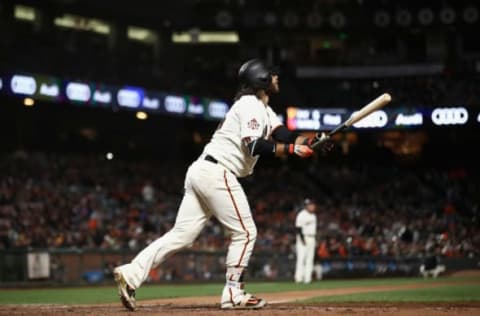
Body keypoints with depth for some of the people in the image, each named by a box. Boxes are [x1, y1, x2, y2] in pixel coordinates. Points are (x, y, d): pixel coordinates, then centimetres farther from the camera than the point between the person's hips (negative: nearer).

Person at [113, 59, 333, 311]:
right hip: (217, 172, -9)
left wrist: (313, 140, -6)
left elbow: (284, 136, 11)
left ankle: (131, 274, -7)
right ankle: (233, 294, 2)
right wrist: (293, 149, -23)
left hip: (201, 172, 9)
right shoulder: (251, 104, -8)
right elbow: (254, 146, -21)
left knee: (182, 234, 2)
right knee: (244, 232, -1)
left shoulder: (264, 109, 23)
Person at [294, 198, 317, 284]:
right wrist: (302, 238, -21)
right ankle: (299, 277, -12)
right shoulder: (301, 215, -12)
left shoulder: (313, 215, 15)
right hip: (304, 238, -8)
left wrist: (315, 238, 15)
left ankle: (307, 278, 7)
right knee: (301, 257, -12)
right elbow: (298, 228, -16)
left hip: (312, 239, 8)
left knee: (310, 259, 6)